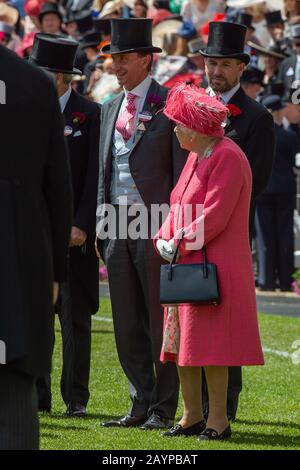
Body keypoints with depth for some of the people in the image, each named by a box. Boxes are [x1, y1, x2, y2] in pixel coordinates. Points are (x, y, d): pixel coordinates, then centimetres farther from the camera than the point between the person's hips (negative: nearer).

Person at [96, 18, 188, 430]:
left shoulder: (171, 107, -4)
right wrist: (101, 223, 12)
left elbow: (182, 172, -7)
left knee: (161, 320, -2)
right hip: (118, 225, 6)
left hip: (156, 225, -6)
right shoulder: (110, 109, 15)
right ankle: (141, 404, 13)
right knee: (127, 323, 7)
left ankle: (163, 408, 3)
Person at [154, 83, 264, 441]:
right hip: (186, 265, 10)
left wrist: (180, 244, -15)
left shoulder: (228, 158, -15)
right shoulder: (195, 157, 15)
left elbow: (214, 216, -21)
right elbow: (178, 208, 17)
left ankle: (218, 420, -2)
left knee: (208, 344, -8)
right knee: (180, 341, 10)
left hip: (215, 265, -10)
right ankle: (192, 417, 17)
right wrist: (165, 239, -1)